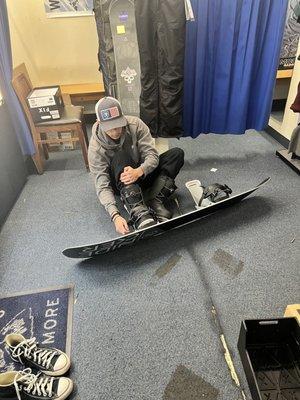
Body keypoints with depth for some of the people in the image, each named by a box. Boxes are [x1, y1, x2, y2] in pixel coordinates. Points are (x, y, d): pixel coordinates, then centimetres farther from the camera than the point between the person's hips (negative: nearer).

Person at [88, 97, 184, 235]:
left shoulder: (135, 124, -16)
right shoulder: (96, 147, -21)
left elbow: (152, 155, -20)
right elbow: (102, 186, -26)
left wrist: (138, 171, -42)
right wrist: (115, 216, -42)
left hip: (143, 173, 3)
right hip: (121, 185, -2)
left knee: (177, 153, -17)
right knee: (120, 156, -36)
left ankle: (156, 202, -31)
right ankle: (139, 214, -49)